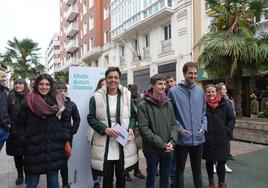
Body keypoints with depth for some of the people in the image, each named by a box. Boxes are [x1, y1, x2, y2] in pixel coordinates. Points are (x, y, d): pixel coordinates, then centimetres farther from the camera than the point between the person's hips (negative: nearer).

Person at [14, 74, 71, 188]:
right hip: (33, 149, -1)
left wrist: (65, 138, 0)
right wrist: (23, 140, -6)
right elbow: (19, 123, 2)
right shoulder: (28, 102, -3)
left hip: (54, 149, 2)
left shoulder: (58, 101, 3)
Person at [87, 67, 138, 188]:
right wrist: (105, 129, -18)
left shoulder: (127, 96, 3)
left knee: (121, 176, 18)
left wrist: (131, 128, -11)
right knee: (107, 178, 13)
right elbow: (91, 118, -3)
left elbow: (133, 115, 9)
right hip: (104, 145, -1)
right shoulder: (96, 97, -4)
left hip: (123, 144, 2)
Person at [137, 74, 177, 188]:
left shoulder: (168, 103, 7)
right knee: (151, 179, 13)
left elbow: (174, 124, 7)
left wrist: (172, 142, -9)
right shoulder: (143, 105, -8)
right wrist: (162, 145, -18)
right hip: (152, 149, -4)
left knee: (165, 179, 18)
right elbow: (144, 129, -15)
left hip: (168, 149, 4)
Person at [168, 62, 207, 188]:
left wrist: (203, 126, -1)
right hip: (182, 139, -4)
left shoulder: (200, 91, 6)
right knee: (180, 169, 13)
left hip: (198, 138, 4)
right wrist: (179, 129, -14)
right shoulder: (173, 91, -8)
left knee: (197, 169, 20)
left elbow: (204, 112, 13)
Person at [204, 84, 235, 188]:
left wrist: (227, 131, -3)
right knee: (209, 160, 14)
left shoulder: (225, 104, -2)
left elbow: (232, 119, 5)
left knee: (222, 161, 4)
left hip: (221, 138, 0)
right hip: (207, 138, 0)